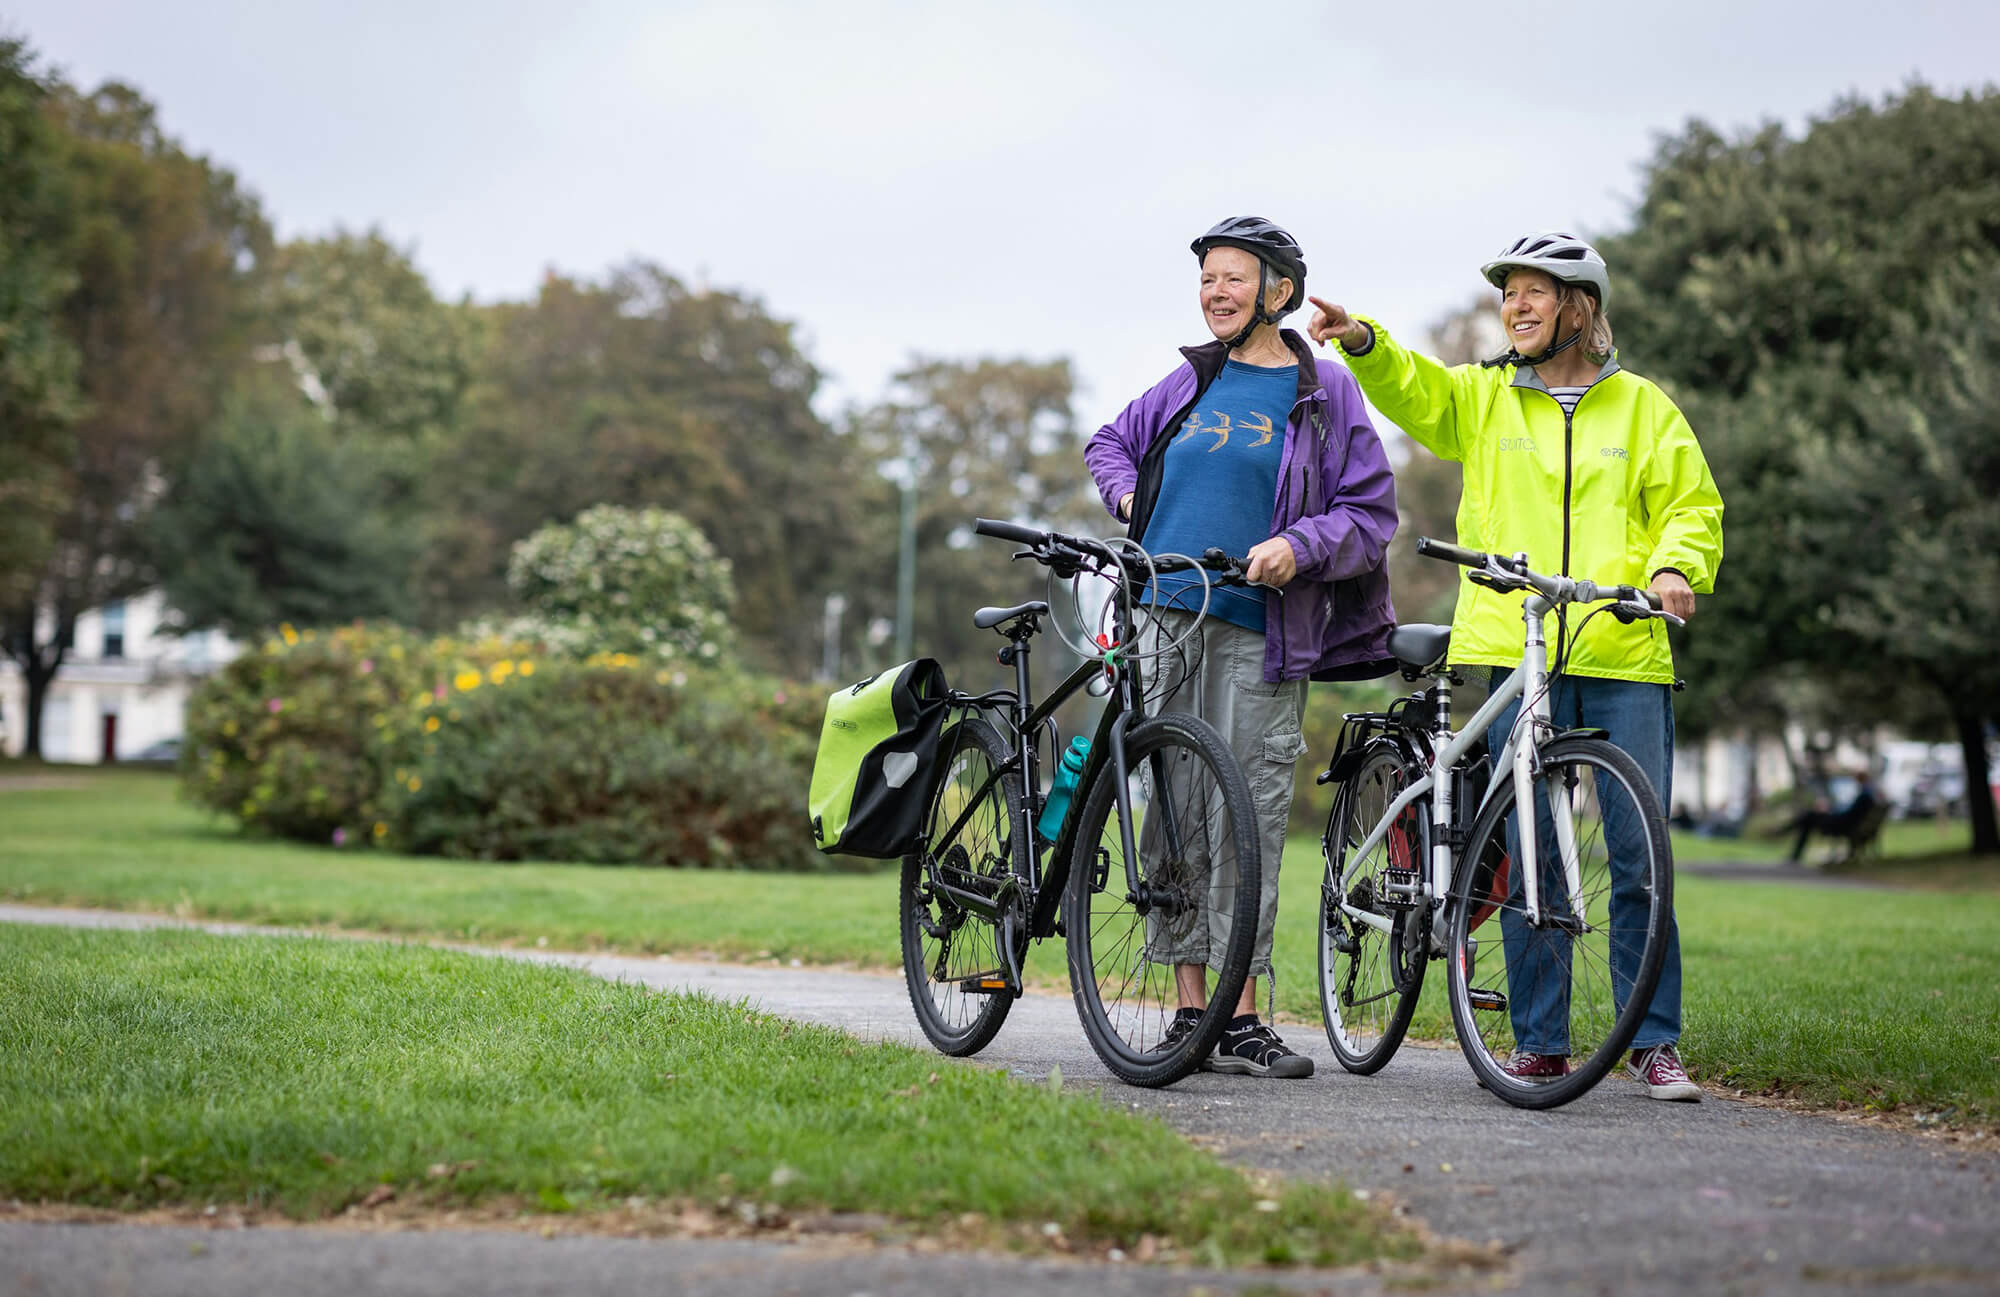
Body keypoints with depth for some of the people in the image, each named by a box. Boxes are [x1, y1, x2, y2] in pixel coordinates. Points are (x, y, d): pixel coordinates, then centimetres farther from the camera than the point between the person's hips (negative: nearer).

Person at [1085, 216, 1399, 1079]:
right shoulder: (1191, 381, 14)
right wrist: (1129, 496, 11)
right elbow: (1110, 442, 30)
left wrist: (1299, 546, -15)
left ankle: (1242, 1021, -1)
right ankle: (1189, 1009, 8)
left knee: (1251, 817, -5)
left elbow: (1372, 511, 1)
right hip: (1164, 620, 3)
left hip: (1259, 634, -3)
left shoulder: (1324, 392, 4)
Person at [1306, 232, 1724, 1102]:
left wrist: (1676, 568, -8)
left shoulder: (1640, 406, 12)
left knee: (1640, 848, -2)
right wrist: (1363, 342, -22)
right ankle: (1539, 1042, 8)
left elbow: (1691, 505, 11)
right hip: (1517, 653, 1)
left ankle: (1653, 1041, 7)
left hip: (1625, 653, 0)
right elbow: (1411, 390, -3)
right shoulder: (1482, 397, 13)